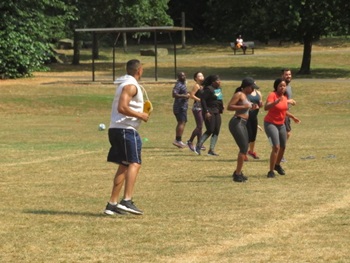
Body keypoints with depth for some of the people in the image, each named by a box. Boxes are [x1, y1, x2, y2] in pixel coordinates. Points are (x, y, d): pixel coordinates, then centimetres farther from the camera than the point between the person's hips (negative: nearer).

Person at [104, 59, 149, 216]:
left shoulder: (125, 84, 19)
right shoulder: (131, 86, -12)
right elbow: (122, 108, -23)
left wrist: (139, 113, 18)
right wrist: (140, 115, -14)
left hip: (116, 129, 10)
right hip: (126, 129, -10)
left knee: (124, 166, 12)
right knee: (134, 163, -15)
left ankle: (113, 203, 11)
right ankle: (127, 201, -26)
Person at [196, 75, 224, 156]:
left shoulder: (219, 88, 11)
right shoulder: (209, 89, -13)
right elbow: (202, 99, -18)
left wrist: (221, 107, 13)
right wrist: (206, 112, -21)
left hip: (216, 112, 8)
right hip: (209, 112, -8)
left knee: (216, 131, 2)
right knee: (210, 130, -10)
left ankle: (211, 150, 6)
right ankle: (199, 146, 4)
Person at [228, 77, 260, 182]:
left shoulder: (245, 96, 18)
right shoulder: (239, 94, -10)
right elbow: (229, 107, -18)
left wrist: (252, 108, 10)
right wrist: (243, 106, -24)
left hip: (243, 124, 10)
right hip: (237, 123, -10)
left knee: (244, 148, 15)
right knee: (243, 148, -12)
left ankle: (238, 172, 27)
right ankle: (238, 174, -10)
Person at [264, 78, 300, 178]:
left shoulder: (284, 96, 5)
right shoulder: (272, 95, -19)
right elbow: (266, 107, -36)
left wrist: (293, 117, 28)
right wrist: (277, 101, -48)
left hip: (281, 124, 8)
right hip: (270, 124, -8)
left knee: (283, 147, 19)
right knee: (276, 147, -20)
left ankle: (277, 165, 45)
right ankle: (271, 171, -12)